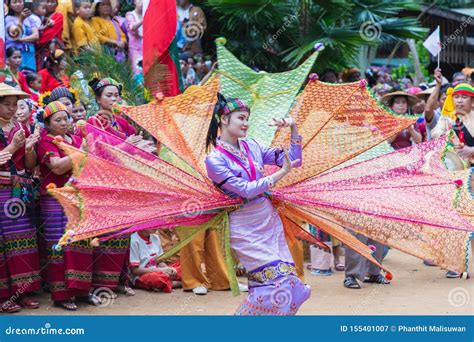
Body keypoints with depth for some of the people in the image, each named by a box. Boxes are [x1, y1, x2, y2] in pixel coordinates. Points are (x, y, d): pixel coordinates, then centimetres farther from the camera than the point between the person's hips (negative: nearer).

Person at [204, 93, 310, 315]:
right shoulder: (215, 159, -10)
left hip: (271, 221, 6)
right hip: (246, 228, -6)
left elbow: (294, 162, 10)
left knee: (289, 279, 2)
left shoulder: (251, 146, 7)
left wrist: (293, 129, -1)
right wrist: (280, 174, -14)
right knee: (276, 281, -13)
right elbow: (246, 190, -16)